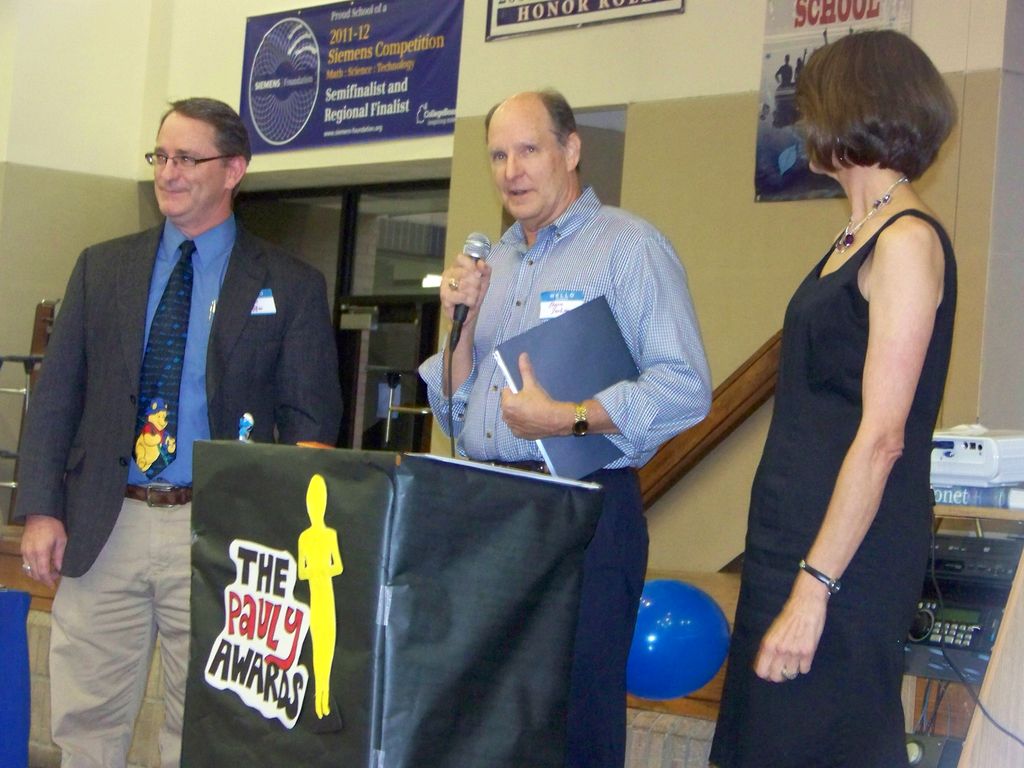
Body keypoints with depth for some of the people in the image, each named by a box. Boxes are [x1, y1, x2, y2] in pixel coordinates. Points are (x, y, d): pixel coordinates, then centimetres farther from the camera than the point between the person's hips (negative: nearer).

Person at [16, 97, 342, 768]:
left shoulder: (292, 286, 3)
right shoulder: (102, 267, 11)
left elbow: (313, 421, 1)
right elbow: (55, 396, 9)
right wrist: (42, 509, -2)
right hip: (102, 528, 2)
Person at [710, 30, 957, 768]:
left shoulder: (907, 241, -12)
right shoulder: (857, 238, 14)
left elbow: (882, 435, -18)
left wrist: (814, 588, -20)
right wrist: (787, 565, 16)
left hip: (845, 550, -9)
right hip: (792, 535, 9)